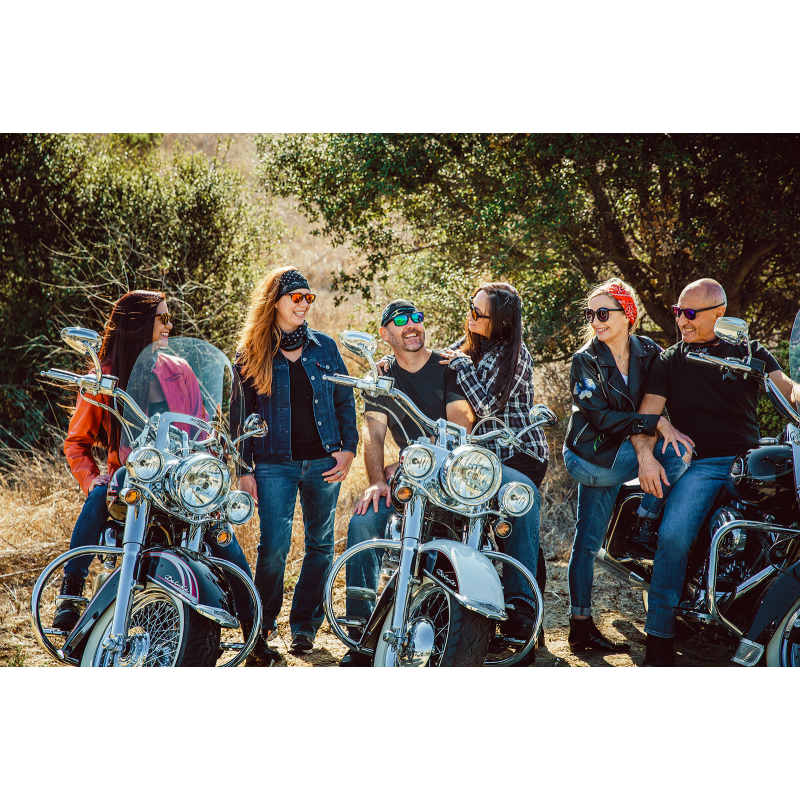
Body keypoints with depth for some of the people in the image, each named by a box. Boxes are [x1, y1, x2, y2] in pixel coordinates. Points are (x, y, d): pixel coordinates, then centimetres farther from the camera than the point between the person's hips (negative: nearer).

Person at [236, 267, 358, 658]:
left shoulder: (324, 347, 9)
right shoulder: (252, 354, 4)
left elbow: (345, 401, 13)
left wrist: (348, 449, 2)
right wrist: (243, 469, -1)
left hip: (323, 462, 3)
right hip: (274, 462, -3)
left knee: (320, 545, 7)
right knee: (273, 547, -10)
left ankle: (305, 625, 19)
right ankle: (262, 623, 9)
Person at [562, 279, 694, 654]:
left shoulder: (648, 351, 2)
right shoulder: (585, 361, -12)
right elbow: (600, 417, -18)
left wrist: (666, 428, -13)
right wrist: (656, 423, -24)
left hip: (615, 457, 5)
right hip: (591, 456, -5)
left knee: (586, 543, 9)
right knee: (680, 452, -18)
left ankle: (580, 627, 14)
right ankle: (640, 532, -6)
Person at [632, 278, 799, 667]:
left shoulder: (751, 353, 16)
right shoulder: (669, 360, 15)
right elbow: (646, 414, 7)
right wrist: (646, 456, -14)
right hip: (701, 464, -2)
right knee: (673, 535, -28)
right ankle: (659, 638, -21)